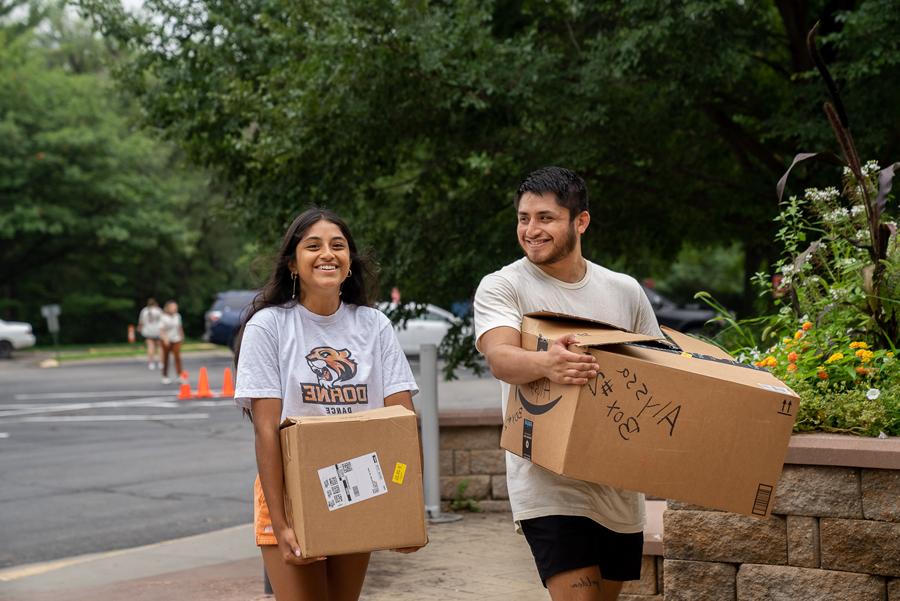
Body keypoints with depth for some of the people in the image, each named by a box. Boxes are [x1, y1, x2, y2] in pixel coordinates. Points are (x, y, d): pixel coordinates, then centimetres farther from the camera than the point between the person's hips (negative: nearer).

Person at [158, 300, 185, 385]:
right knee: (166, 358, 7)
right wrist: (165, 338, -31)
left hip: (176, 340, 3)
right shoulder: (164, 318, -12)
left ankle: (180, 376, -11)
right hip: (166, 340, -3)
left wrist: (182, 336, 23)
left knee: (177, 357, -8)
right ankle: (165, 376, 16)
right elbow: (161, 330, -18)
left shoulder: (177, 316, 3)